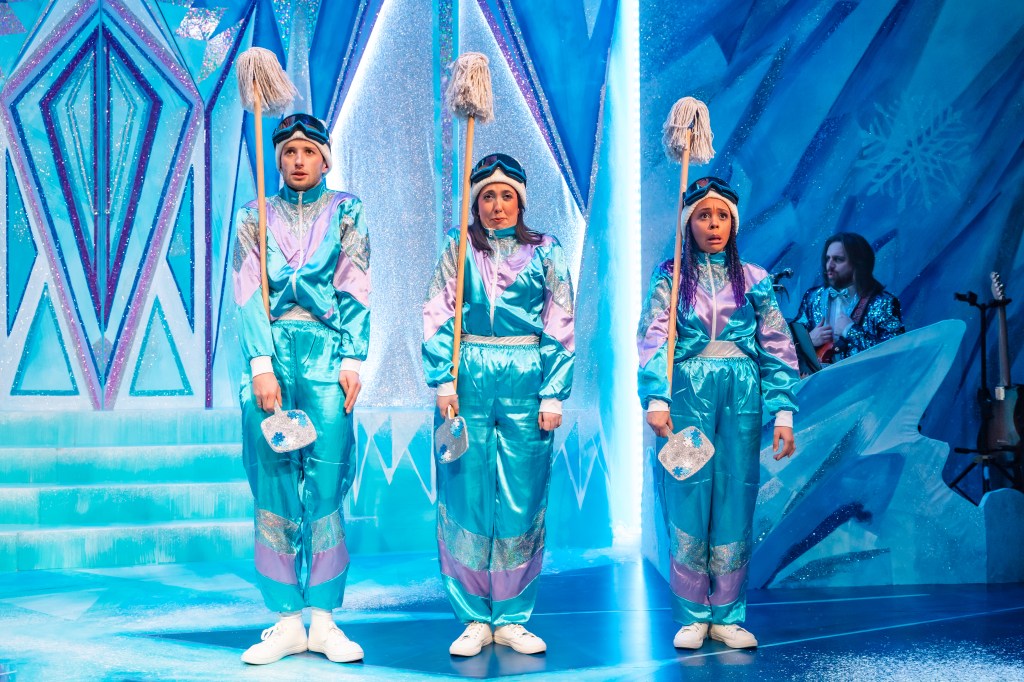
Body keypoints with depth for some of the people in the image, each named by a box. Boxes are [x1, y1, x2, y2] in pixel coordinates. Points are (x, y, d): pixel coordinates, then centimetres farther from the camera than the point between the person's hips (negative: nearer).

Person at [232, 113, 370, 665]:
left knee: (326, 484, -5)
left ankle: (323, 620, 3)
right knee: (273, 484, -1)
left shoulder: (346, 212, 12)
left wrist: (352, 360, -6)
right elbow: (248, 293, 3)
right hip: (270, 353, 1)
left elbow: (355, 290, 4)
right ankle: (287, 622, 5)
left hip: (325, 353, -1)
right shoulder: (254, 217, 13)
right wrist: (262, 365, -9)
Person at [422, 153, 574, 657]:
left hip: (525, 380, 0)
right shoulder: (458, 249, 9)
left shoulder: (545, 253, 7)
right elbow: (437, 317, 4)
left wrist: (553, 393, -3)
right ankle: (474, 617, 10)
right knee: (466, 496, 0)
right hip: (469, 379, 0)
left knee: (521, 497, 1)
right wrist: (443, 380, -6)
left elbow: (560, 328, 4)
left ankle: (511, 618, 12)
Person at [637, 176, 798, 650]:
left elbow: (778, 348, 7)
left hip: (741, 397, 2)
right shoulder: (670, 278, 7)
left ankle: (728, 615, 11)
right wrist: (656, 399, -19)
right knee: (687, 498, -2)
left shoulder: (753, 280, 11)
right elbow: (653, 340, -4)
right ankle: (692, 616, 8)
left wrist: (783, 411, -2)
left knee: (735, 500, 2)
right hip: (687, 394, -1)